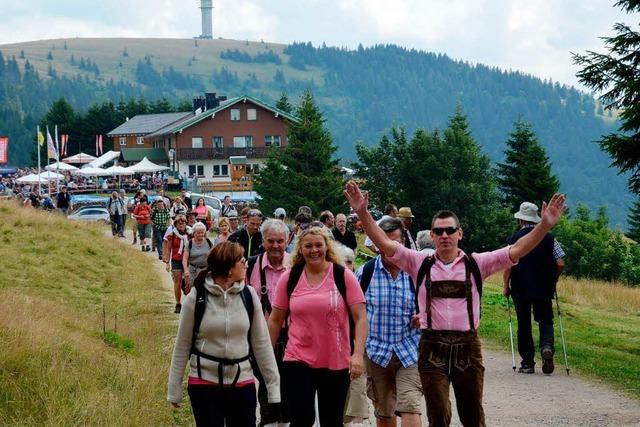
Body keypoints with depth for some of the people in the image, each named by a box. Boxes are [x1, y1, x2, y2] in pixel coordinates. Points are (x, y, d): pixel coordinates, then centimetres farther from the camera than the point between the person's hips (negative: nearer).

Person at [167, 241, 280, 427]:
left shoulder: (248, 295, -1)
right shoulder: (195, 298, -6)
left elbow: (261, 343, 3)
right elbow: (182, 346, 1)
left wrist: (273, 386, 3)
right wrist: (174, 390, 4)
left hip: (242, 383, 2)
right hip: (204, 384, -2)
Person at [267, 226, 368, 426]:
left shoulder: (343, 276, -3)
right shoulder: (289, 278, 2)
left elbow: (360, 317, -5)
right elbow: (275, 320, 8)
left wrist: (358, 354, -16)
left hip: (336, 363, 0)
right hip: (297, 360, 0)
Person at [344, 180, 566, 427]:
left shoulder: (476, 264, 3)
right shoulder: (420, 264, 4)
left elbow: (517, 250, -6)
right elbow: (385, 244, -5)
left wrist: (545, 225, -19)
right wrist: (362, 213, -17)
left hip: (467, 347, 0)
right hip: (432, 348, 0)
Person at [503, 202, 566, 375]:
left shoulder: (513, 239, -5)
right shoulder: (549, 238, 0)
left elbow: (507, 266, -11)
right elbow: (560, 264, -3)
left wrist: (506, 287, 1)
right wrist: (553, 281, 13)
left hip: (520, 289, -1)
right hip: (544, 289, 1)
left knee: (524, 326, 8)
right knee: (546, 321, 11)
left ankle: (527, 363, 7)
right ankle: (547, 346, -18)